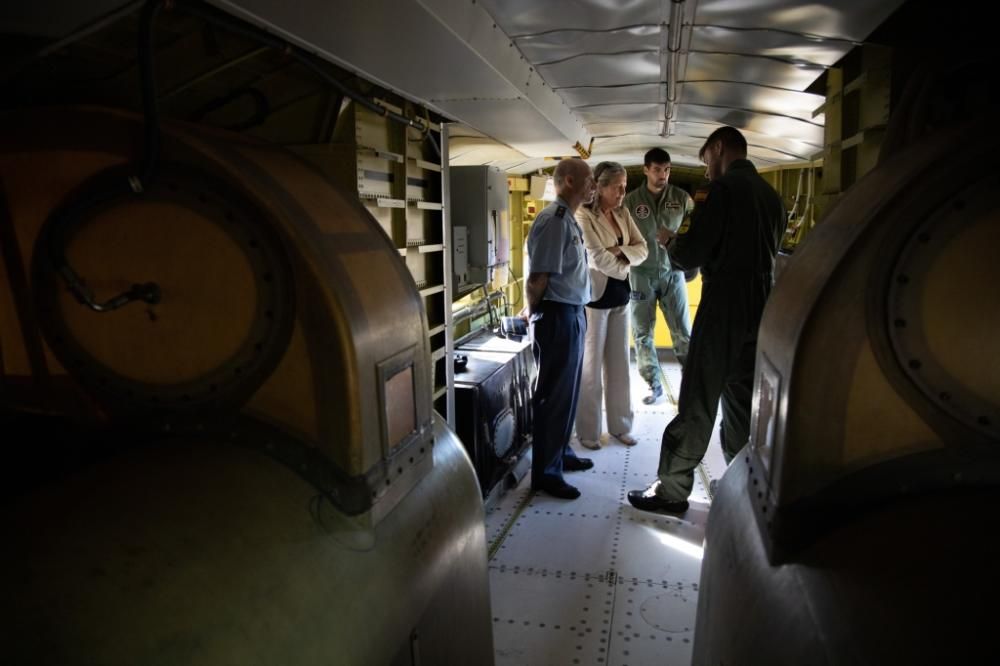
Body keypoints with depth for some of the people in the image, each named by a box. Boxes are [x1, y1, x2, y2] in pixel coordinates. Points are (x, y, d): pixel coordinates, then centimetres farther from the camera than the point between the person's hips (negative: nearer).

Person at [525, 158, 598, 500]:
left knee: (567, 391, 19)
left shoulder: (568, 219, 13)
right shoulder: (554, 220, -18)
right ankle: (545, 472, 12)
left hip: (572, 315, 10)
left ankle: (561, 454, 35)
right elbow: (537, 279, -20)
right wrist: (535, 316, -6)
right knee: (554, 395, 0)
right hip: (558, 317, -10)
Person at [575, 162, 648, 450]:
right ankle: (588, 431, 15)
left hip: (620, 296, 7)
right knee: (591, 366, 3)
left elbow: (642, 249, 5)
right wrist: (623, 267, -4)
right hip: (594, 296, -7)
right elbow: (597, 258, -20)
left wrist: (620, 251, -14)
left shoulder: (623, 214, 8)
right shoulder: (584, 216, -13)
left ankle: (620, 425, 25)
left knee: (619, 364, 13)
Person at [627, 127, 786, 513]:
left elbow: (690, 256, -14)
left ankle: (672, 491, 7)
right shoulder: (771, 195, 13)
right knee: (742, 405, 14)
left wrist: (670, 240, 7)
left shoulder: (724, 188, -10)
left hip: (723, 312, -7)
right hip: (760, 313, 7)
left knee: (697, 405, -1)